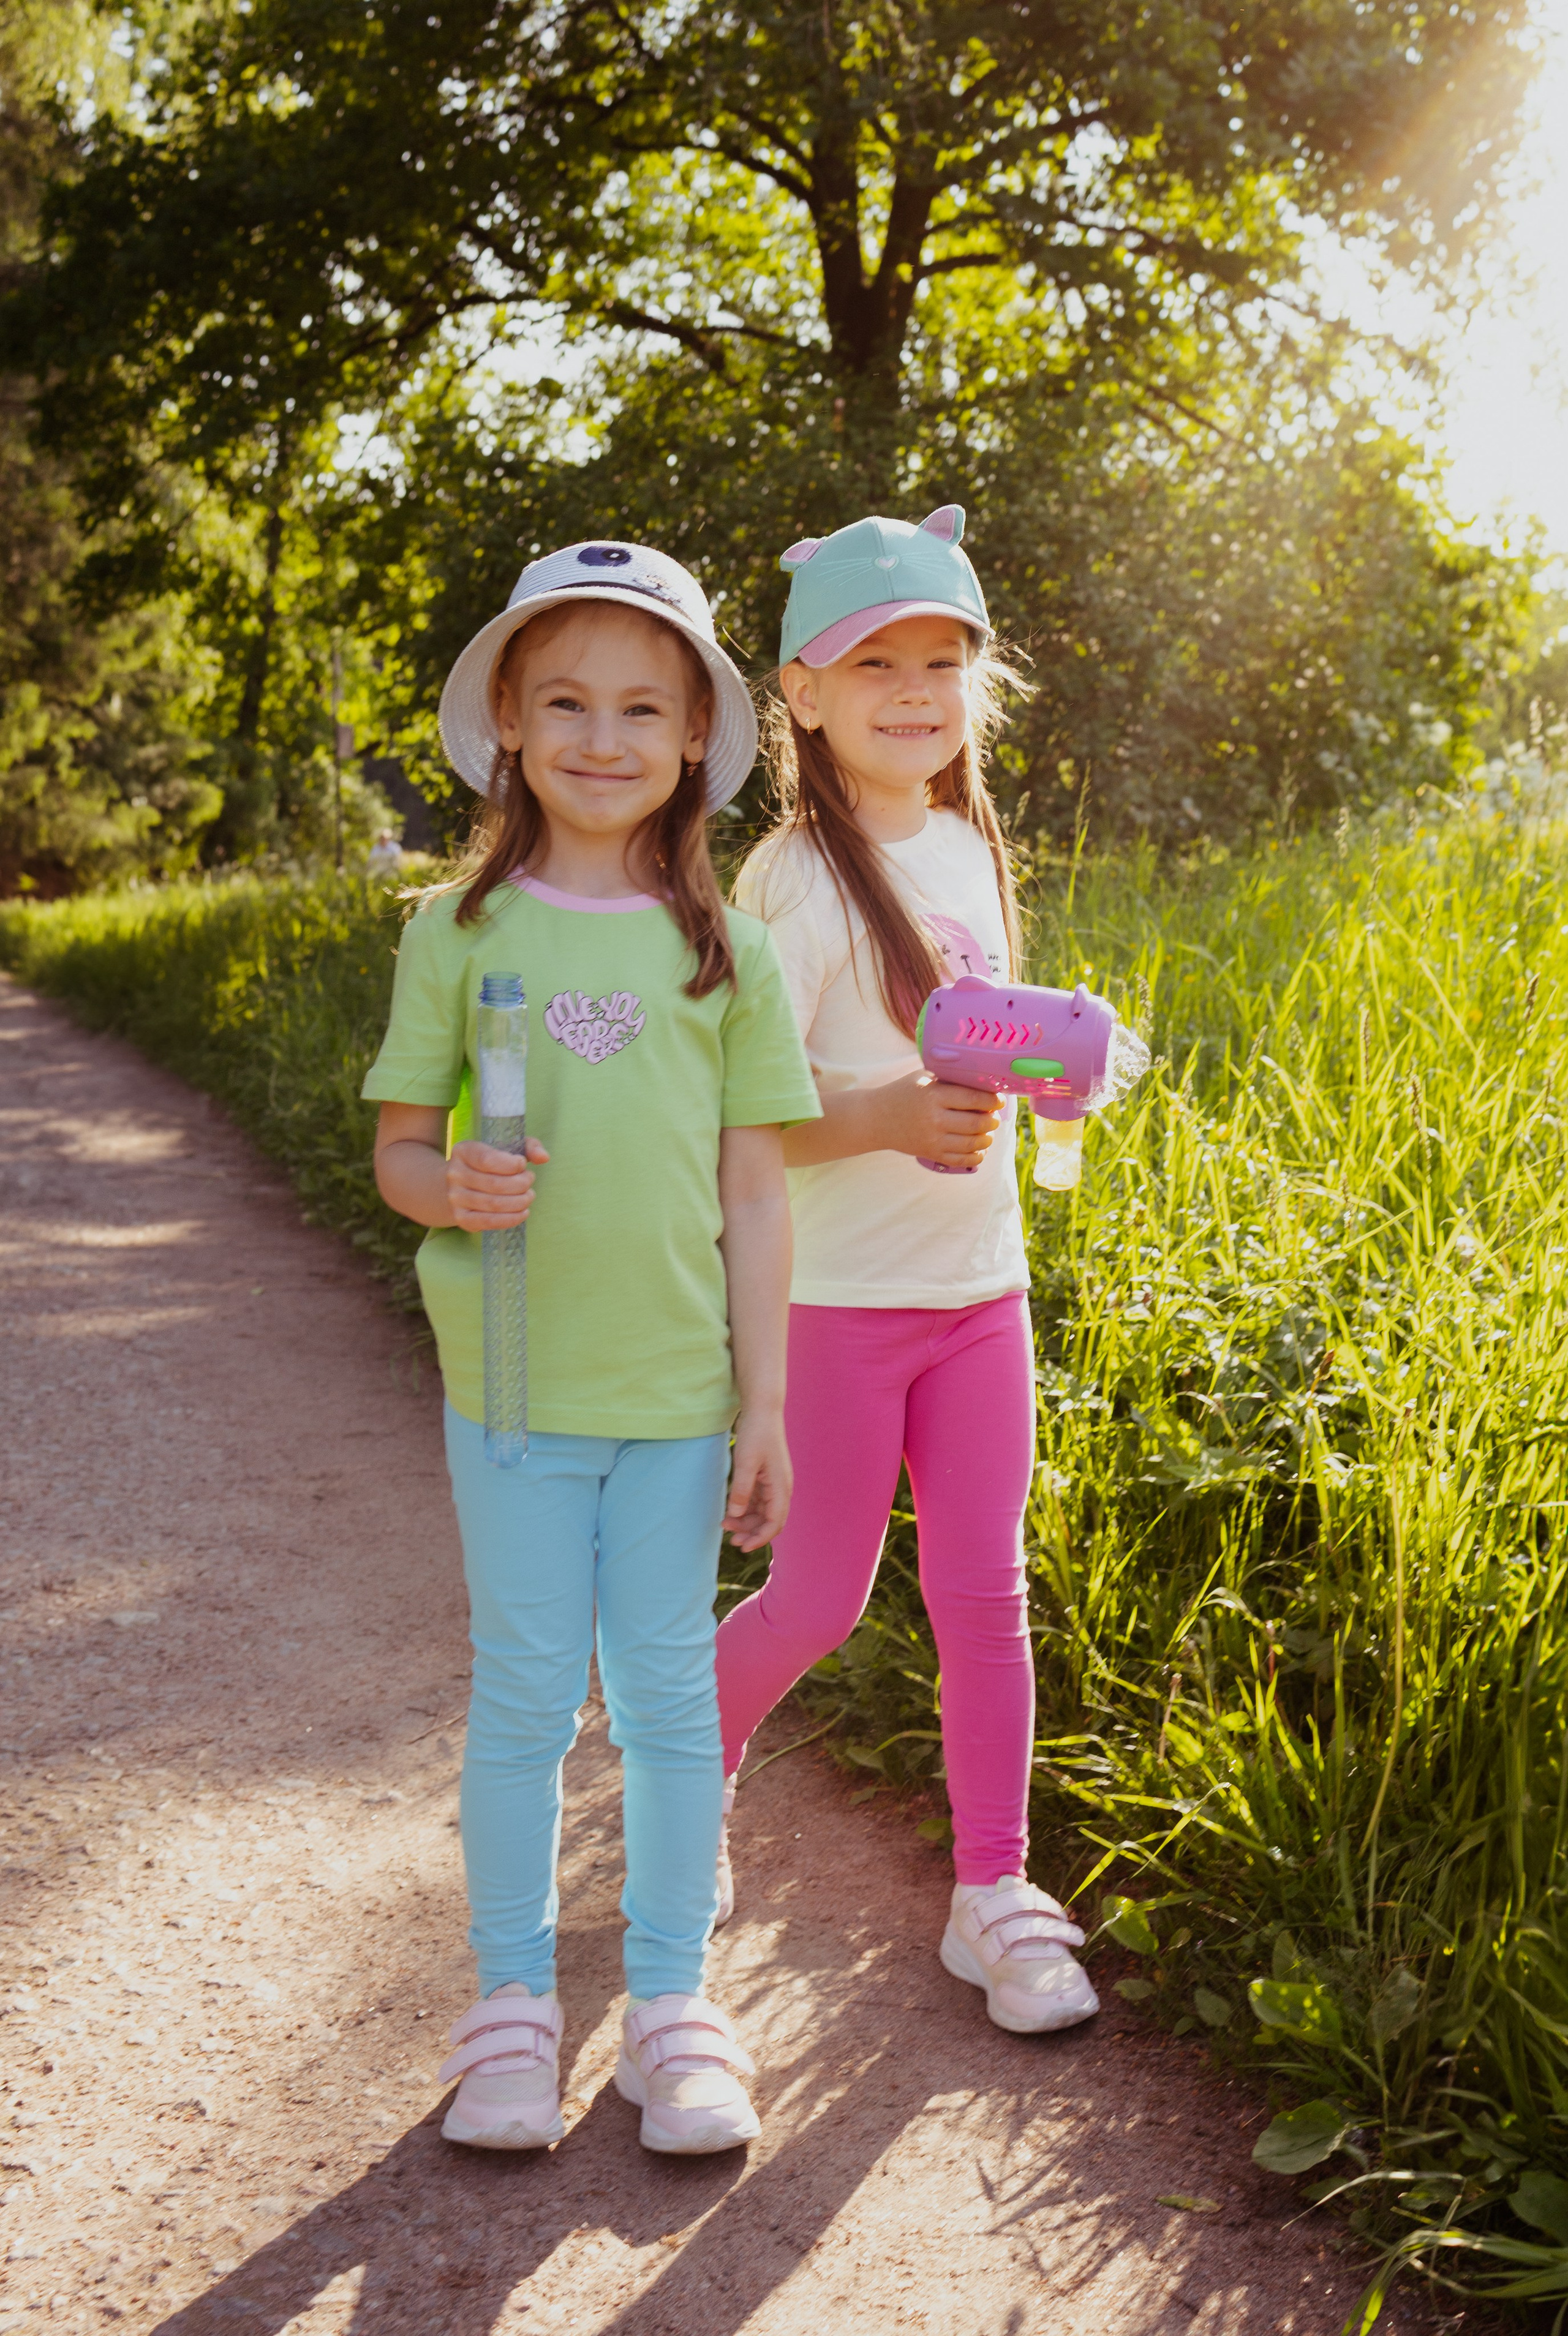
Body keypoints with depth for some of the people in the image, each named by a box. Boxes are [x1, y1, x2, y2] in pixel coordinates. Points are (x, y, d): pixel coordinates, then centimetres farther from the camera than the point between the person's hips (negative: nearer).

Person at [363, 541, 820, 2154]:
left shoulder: (722, 950, 3)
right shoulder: (459, 932, 0)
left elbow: (752, 1190, 4)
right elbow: (397, 1148, 3)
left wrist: (765, 1404, 1)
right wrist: (452, 1189, -21)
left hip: (678, 1390, 1)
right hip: (515, 1382, -1)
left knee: (669, 1694, 9)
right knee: (524, 1693, 8)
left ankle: (671, 2001, 26)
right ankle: (513, 2001, 26)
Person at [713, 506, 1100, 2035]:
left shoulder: (969, 847, 8)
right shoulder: (798, 880, -14)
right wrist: (888, 1119, -31)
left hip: (977, 1288, 6)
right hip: (837, 1296, -6)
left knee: (983, 1594, 8)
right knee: (817, 1602, 6)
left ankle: (994, 1893, 21)